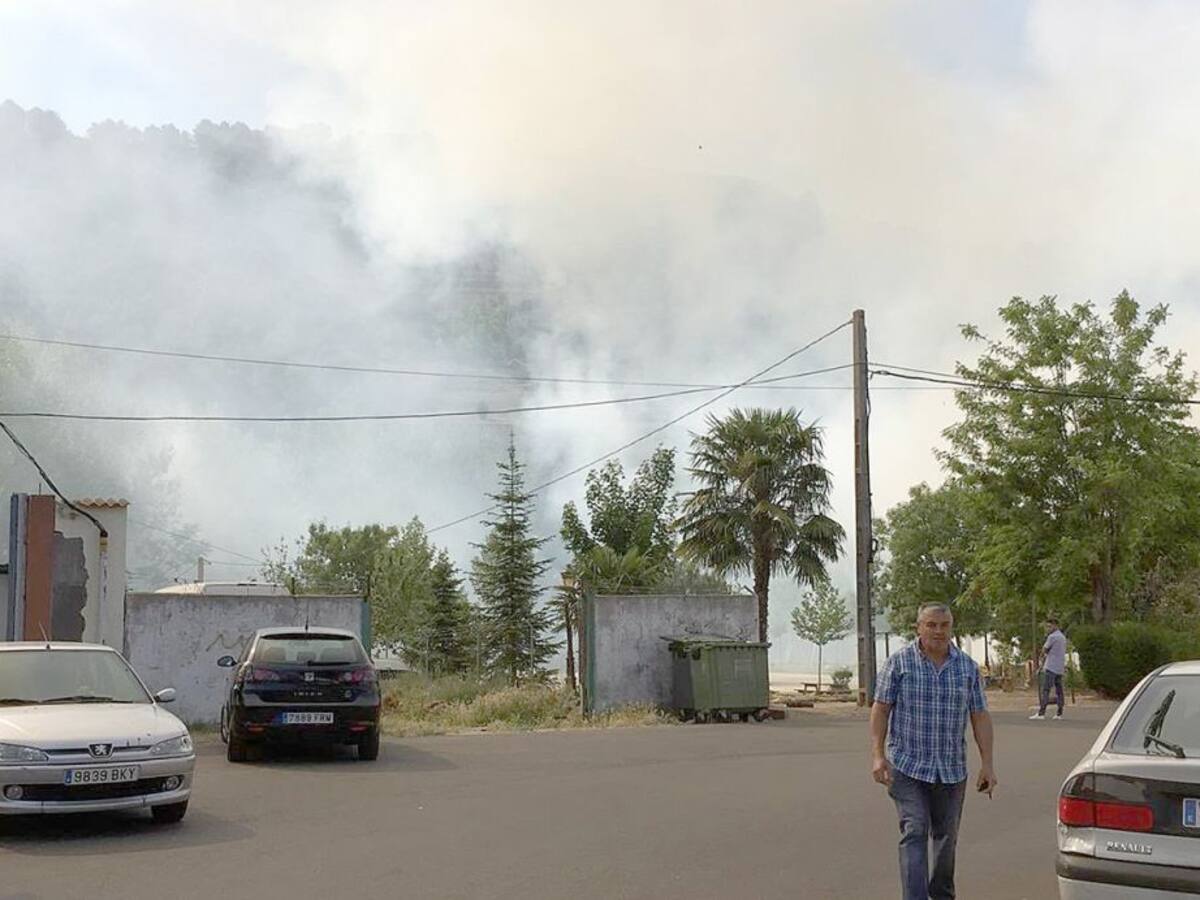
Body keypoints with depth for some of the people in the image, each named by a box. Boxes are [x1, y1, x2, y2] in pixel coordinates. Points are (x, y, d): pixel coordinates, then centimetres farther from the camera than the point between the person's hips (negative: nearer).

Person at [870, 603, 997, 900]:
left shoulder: (968, 667, 4)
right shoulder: (899, 662, -4)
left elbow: (980, 717, 4)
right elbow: (881, 709, -3)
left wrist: (987, 764, -2)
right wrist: (878, 755, -12)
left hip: (952, 770, 3)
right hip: (908, 767, -3)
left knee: (946, 836, 15)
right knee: (914, 834, -12)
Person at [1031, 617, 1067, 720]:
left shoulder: (1052, 637, -11)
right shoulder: (1063, 637, 17)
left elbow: (1044, 650, -4)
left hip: (1051, 667, -9)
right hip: (1060, 668, 9)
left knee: (1045, 690, -11)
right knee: (1059, 690, 7)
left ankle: (1041, 713, -16)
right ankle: (1059, 713, 6)